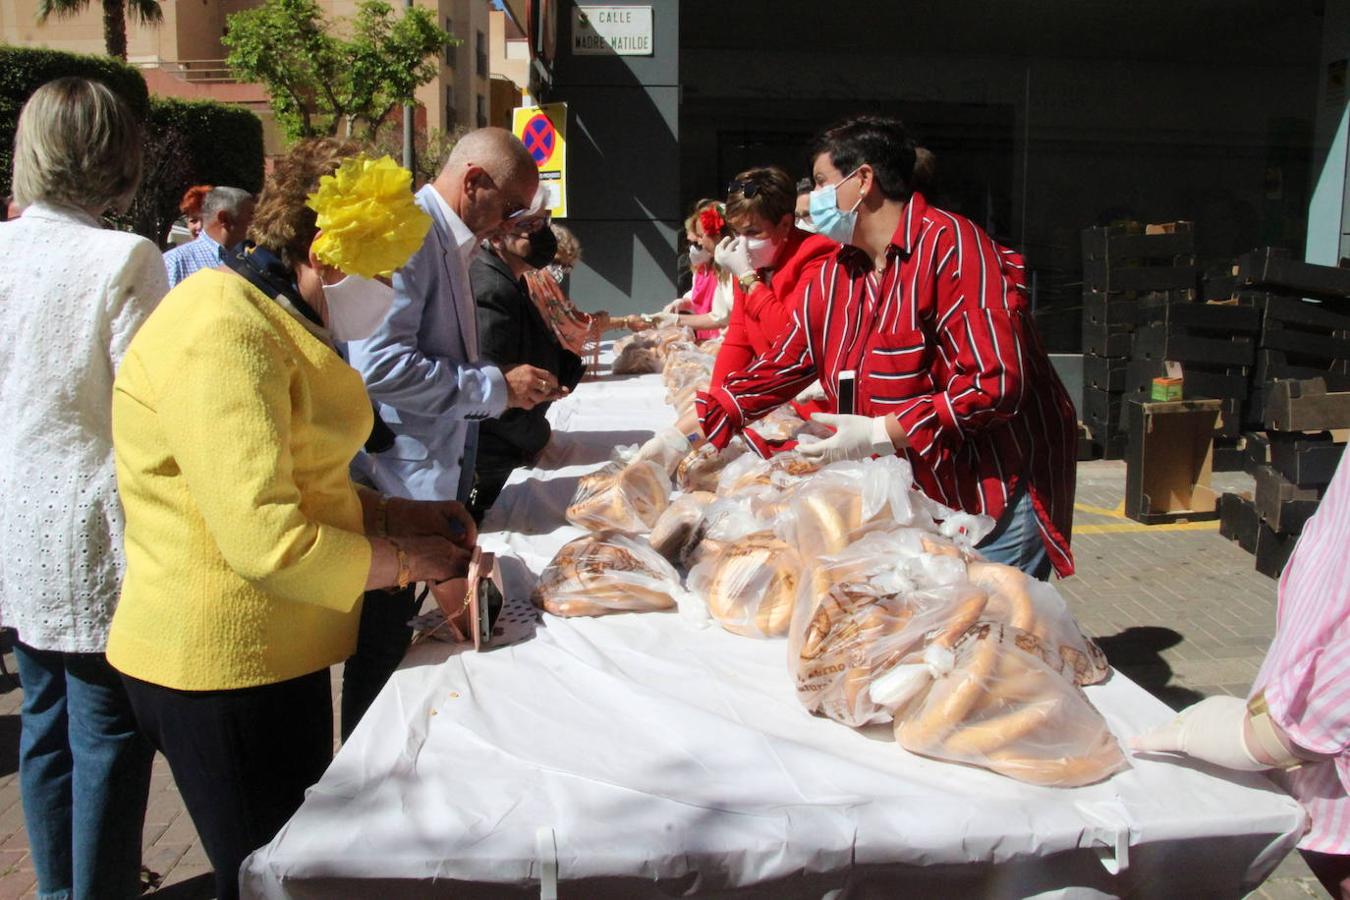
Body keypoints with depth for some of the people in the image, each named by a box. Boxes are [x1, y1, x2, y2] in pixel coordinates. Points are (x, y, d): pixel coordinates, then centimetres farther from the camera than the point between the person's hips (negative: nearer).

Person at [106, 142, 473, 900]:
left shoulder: (273, 319, 13)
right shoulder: (223, 336, -21)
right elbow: (266, 539, -26)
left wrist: (399, 514, 6)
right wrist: (401, 561, -13)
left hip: (275, 651, 10)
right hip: (226, 670, -10)